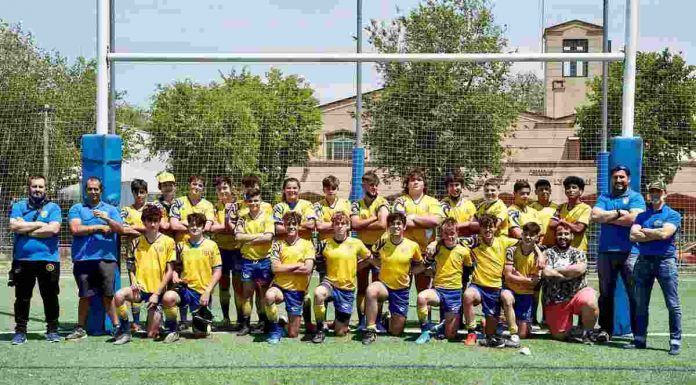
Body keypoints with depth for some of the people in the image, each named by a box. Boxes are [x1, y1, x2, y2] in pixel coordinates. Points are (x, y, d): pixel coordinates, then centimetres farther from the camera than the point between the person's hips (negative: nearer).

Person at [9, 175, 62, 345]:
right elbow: (14, 226, -6)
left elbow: (54, 229, -11)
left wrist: (26, 230, -7)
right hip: (22, 260, 2)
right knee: (22, 298, 8)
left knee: (50, 297, 4)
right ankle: (20, 331, 17)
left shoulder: (53, 207, 5)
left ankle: (52, 330, 15)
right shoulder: (18, 206, 11)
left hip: (48, 259, -1)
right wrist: (39, 224, -8)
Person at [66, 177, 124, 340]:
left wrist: (107, 219, -19)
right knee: (85, 295, 6)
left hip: (106, 258, 0)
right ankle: (80, 329, 16)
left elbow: (120, 229, -1)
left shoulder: (111, 209, 14)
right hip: (83, 258, 0)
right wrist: (100, 228, -1)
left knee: (108, 295, -3)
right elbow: (75, 229, -4)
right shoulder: (77, 208, 12)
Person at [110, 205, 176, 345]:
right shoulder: (135, 242, 5)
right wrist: (133, 281, -9)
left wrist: (157, 293, -9)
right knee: (119, 295, -33)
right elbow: (131, 268, 12)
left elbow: (169, 271, -2)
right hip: (140, 288, 2)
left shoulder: (168, 242, -2)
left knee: (152, 334, -3)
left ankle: (157, 317, 32)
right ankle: (124, 330, -11)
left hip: (157, 292, -1)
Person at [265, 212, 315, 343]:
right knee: (269, 296, -39)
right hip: (279, 286, 0)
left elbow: (307, 269, -10)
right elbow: (275, 268, -7)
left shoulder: (307, 244, 2)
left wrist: (284, 268, -7)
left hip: (297, 290, 0)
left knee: (293, 334, 0)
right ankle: (276, 328, -12)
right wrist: (297, 265, -8)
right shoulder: (278, 244, 4)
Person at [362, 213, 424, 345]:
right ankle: (371, 330, -25)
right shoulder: (382, 242, -6)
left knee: (396, 331, 5)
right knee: (371, 290, -38)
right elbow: (374, 259, 14)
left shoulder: (413, 246, -7)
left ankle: (390, 318, 42)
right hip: (384, 285, -1)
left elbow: (420, 266, 9)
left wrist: (409, 272, -5)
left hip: (402, 290, 1)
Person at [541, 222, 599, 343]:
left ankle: (587, 332, -6)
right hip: (555, 301, 0)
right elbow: (546, 272, -11)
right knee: (559, 335, -6)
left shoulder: (578, 254, 10)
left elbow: (579, 269, -12)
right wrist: (571, 273, -6)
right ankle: (570, 330, 31)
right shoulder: (548, 253, 7)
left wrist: (556, 270, -5)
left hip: (578, 293, 0)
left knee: (590, 304, -34)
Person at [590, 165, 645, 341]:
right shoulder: (604, 198, 16)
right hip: (606, 252, 3)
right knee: (606, 293, 7)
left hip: (629, 252, -3)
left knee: (635, 294, -2)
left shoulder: (636, 197, 5)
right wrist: (618, 212, -7)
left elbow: (633, 218, -12)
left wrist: (606, 217, -4)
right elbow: (594, 215, -1)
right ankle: (605, 329, 14)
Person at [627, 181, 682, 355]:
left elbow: (664, 233, -14)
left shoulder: (673, 215, 3)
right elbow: (633, 235, -1)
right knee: (640, 304, 8)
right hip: (644, 261, 4)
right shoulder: (642, 216, 15)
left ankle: (675, 341, 2)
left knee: (673, 305, -4)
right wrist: (657, 235, -8)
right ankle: (639, 339, 16)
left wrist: (644, 231, -1)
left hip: (665, 261, -4)